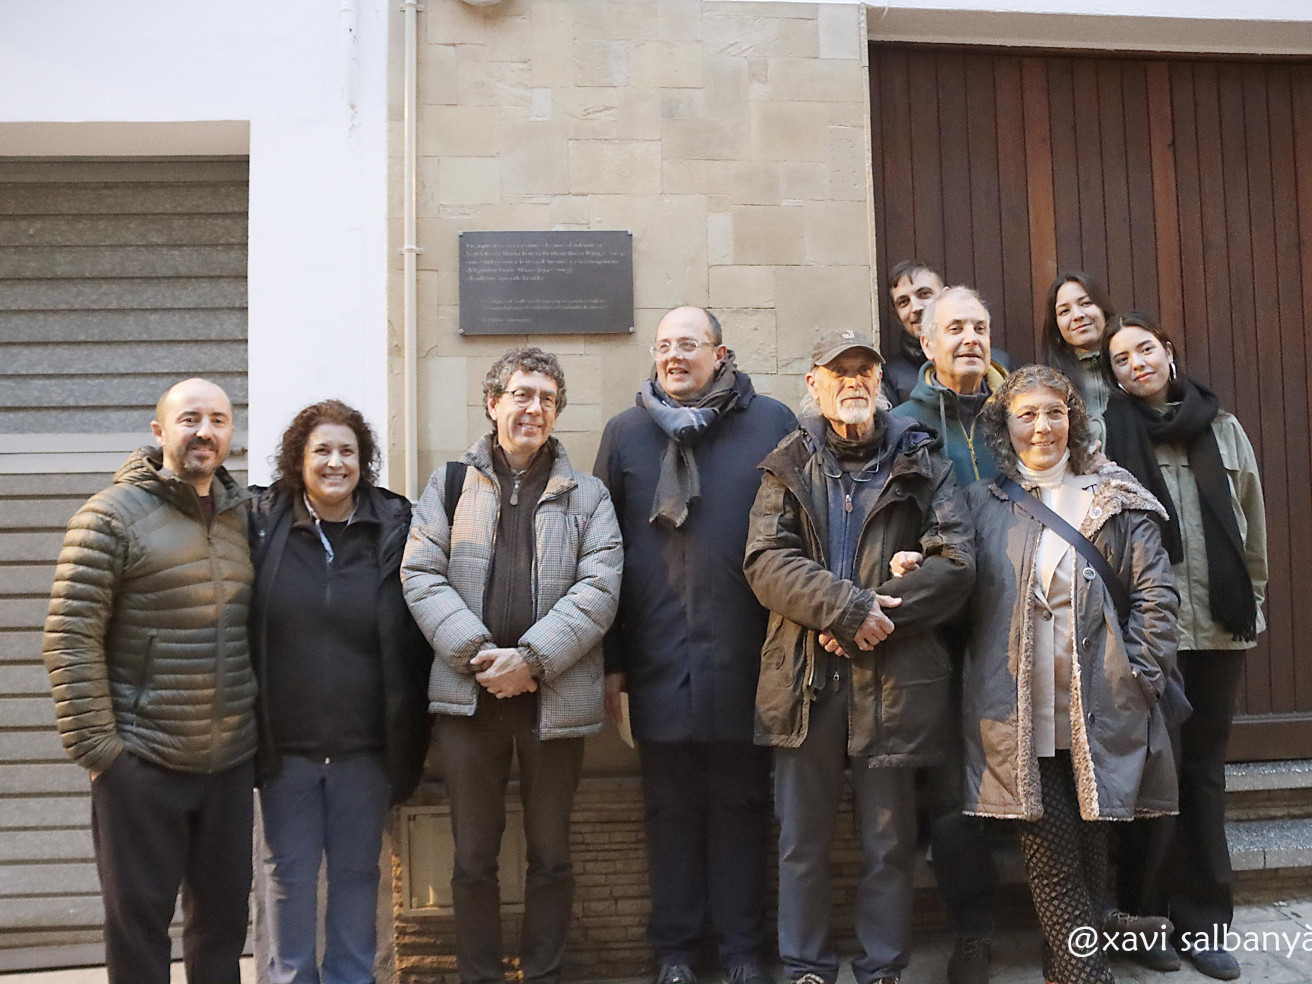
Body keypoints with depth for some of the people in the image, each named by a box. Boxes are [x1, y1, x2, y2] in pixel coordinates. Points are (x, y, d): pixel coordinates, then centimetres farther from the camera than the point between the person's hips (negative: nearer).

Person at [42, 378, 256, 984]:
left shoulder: (244, 516, 9)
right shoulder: (113, 516, -8)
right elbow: (70, 637, -11)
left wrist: (264, 730, 12)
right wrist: (95, 745, -14)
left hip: (232, 760, 5)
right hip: (142, 763, -5)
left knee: (225, 910, 15)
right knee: (138, 916, 8)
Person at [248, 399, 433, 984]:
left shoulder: (395, 527, -2)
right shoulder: (262, 524, -2)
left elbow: (415, 635, 1)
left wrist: (409, 737, -1)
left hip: (365, 743, 0)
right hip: (284, 742, 0)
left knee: (357, 870, 13)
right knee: (290, 872, 11)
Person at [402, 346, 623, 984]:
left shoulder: (587, 496, 8)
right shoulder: (450, 484, 9)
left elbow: (598, 589, -4)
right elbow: (421, 574, -1)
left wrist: (531, 657, -15)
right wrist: (478, 654, -13)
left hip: (554, 698, 0)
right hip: (467, 694, 0)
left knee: (551, 854, 10)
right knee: (473, 855, 10)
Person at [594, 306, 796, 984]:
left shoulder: (772, 424, 1)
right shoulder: (626, 433, 7)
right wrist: (609, 659, 4)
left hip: (746, 656, -1)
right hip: (659, 661, 1)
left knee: (742, 803, 10)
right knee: (671, 807, 10)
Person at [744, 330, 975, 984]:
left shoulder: (921, 465, 8)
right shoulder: (788, 468, 10)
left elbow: (956, 561, -2)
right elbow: (766, 559, -4)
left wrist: (876, 620, -13)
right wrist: (847, 605, -17)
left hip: (893, 677, 0)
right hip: (804, 678, 1)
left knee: (889, 842, 8)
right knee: (803, 840, 8)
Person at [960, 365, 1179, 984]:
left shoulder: (1115, 500, 9)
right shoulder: (982, 503, 10)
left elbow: (1155, 590, 5)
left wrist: (1138, 674, -2)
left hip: (1101, 716, 1)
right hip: (1019, 718, -1)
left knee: (1089, 855, 8)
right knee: (1053, 863, -4)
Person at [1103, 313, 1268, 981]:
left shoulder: (1220, 426, 11)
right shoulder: (1109, 432, -1)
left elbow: (1252, 519, 15)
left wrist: (1252, 598, 12)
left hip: (1219, 627, 4)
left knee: (1204, 768, 9)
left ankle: (1203, 920, 18)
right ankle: (1151, 914, 15)